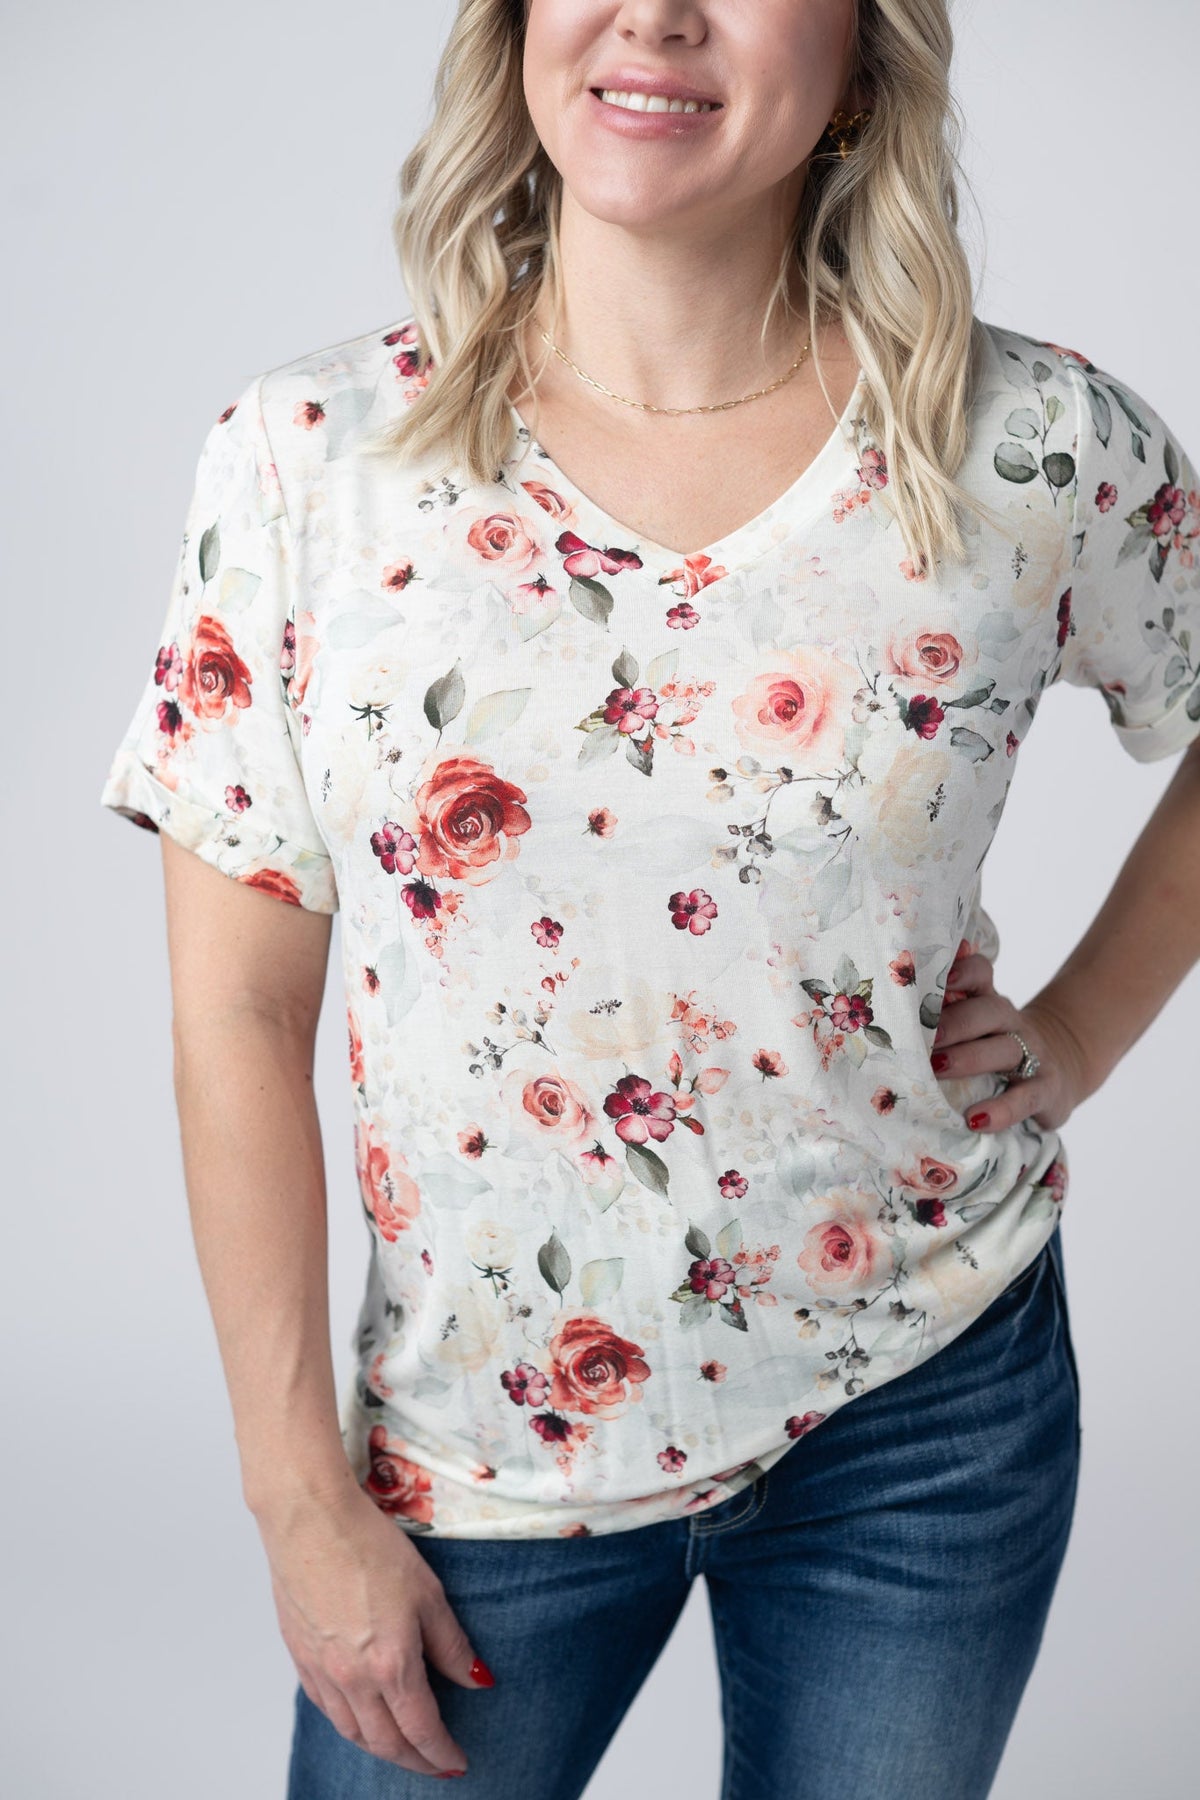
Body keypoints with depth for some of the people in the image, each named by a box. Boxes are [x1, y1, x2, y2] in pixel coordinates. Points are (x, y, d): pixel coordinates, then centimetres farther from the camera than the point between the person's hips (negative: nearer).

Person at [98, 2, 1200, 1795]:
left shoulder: (1044, 450, -10)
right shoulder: (307, 454, -9)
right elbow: (238, 1018, -6)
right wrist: (303, 1498, -5)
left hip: (922, 1405, 0)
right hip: (484, 1438, 0)